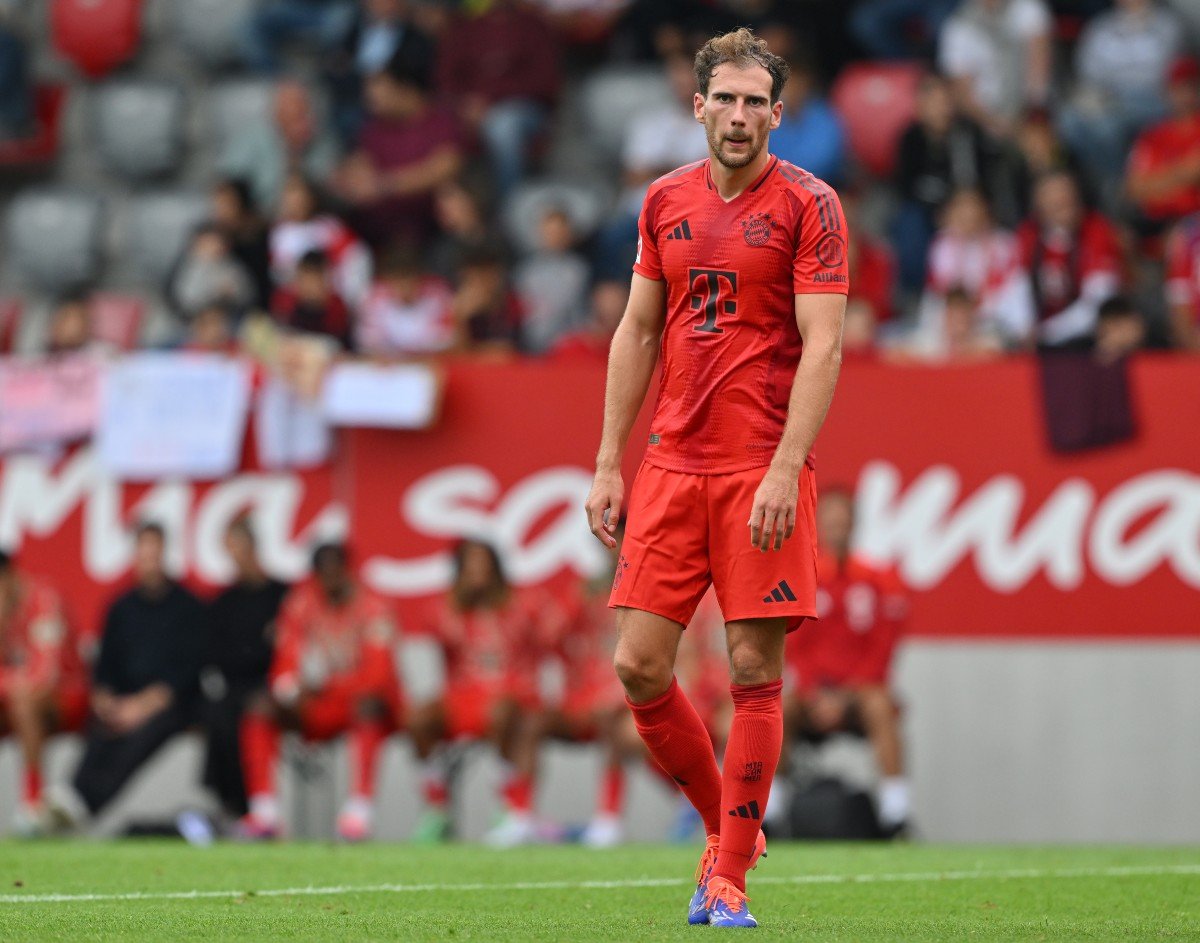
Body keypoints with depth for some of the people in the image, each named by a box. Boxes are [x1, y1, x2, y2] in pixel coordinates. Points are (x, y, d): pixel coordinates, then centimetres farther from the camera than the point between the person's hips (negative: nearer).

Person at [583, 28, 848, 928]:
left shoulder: (809, 205, -4)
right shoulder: (665, 201, 12)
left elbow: (822, 346, -10)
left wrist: (784, 472, -19)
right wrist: (609, 464, 10)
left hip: (763, 472, -5)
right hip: (672, 465, 5)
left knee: (754, 670, -5)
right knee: (639, 667, -1)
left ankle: (730, 879, 3)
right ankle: (724, 827, 20)